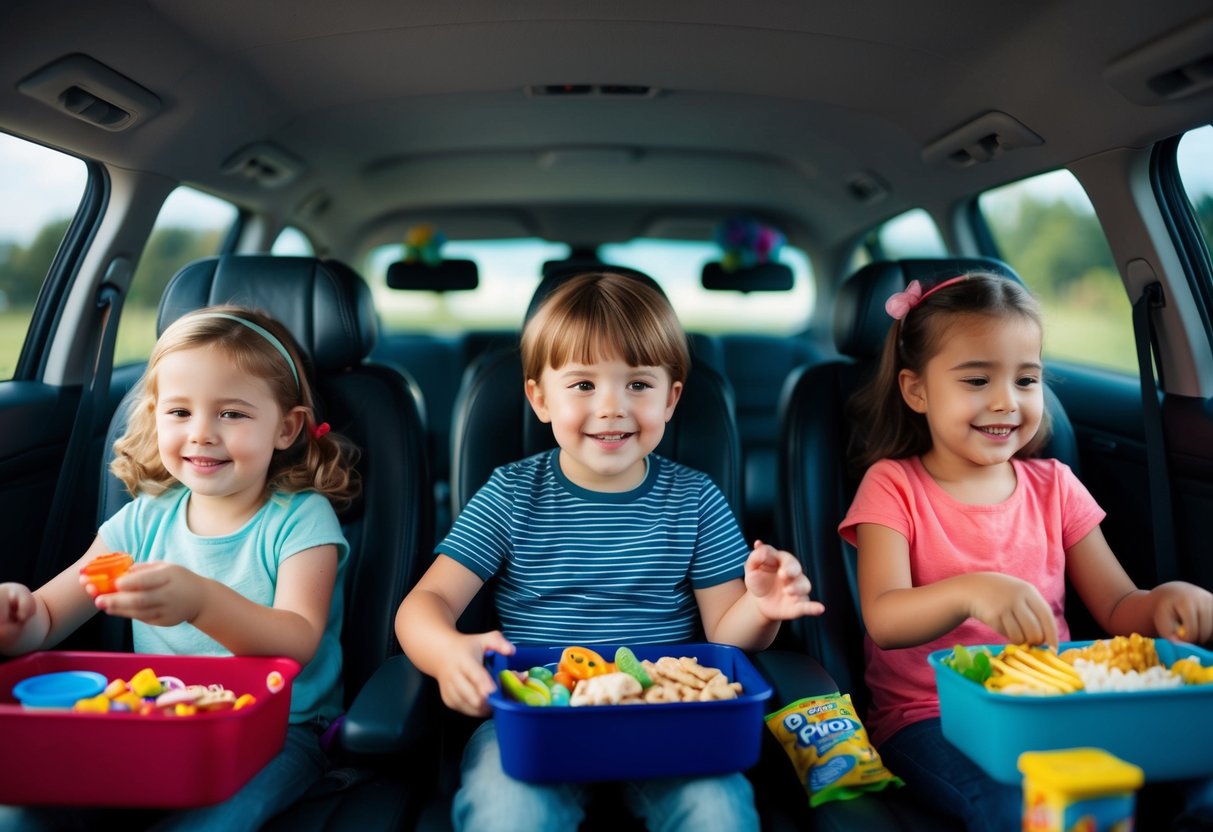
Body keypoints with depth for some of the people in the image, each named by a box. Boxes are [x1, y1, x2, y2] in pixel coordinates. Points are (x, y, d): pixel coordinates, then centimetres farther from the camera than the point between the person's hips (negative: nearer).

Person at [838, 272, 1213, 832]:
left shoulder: (1053, 486, 10)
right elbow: (883, 620, -16)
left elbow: (1118, 608, 8)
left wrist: (1166, 602, -16)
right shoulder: (893, 486, -3)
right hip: (931, 717, -4)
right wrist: (972, 592, -36)